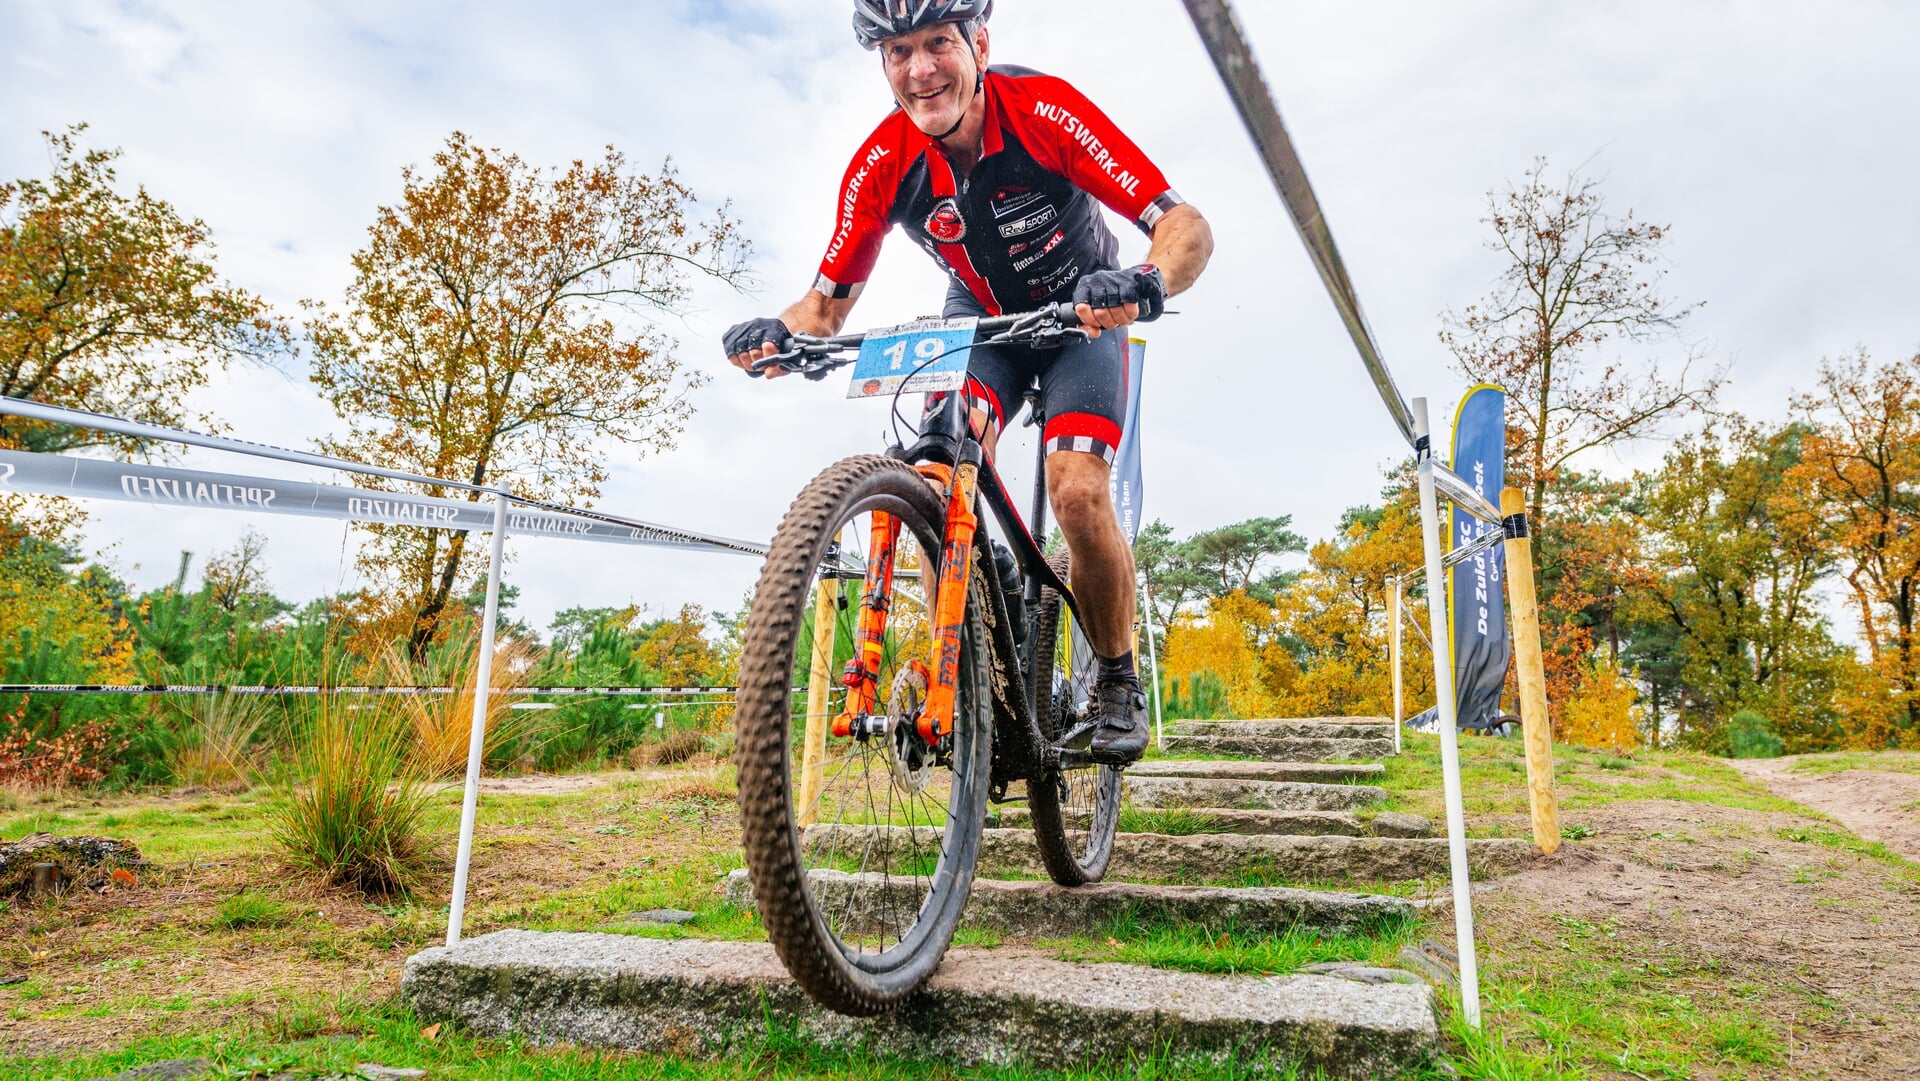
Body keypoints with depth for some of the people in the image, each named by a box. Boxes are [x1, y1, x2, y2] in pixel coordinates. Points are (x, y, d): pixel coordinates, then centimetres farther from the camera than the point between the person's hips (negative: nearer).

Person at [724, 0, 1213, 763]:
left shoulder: (1044, 110, -27)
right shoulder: (881, 164, -19)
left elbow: (1187, 226, -32)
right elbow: (829, 300, -14)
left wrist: (1145, 285, -54)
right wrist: (780, 333, -36)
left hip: (1079, 315, -2)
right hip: (977, 319, 2)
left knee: (1078, 496, -23)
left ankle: (1118, 682, 3)